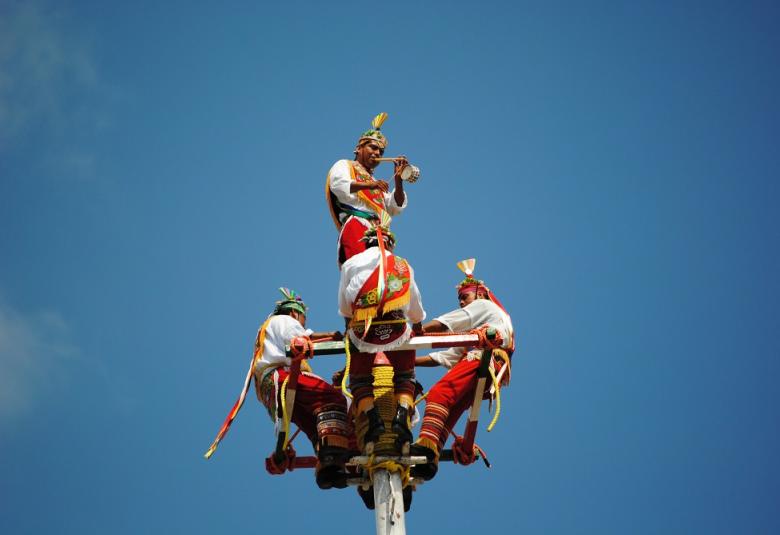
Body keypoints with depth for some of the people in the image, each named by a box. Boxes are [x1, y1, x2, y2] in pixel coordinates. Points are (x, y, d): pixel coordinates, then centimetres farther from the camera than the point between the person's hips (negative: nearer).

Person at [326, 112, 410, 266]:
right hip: (355, 227, -6)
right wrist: (368, 185, -18)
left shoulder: (377, 185, 37)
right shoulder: (343, 165, 20)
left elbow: (396, 207, 24)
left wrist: (398, 179, 11)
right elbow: (338, 185, -4)